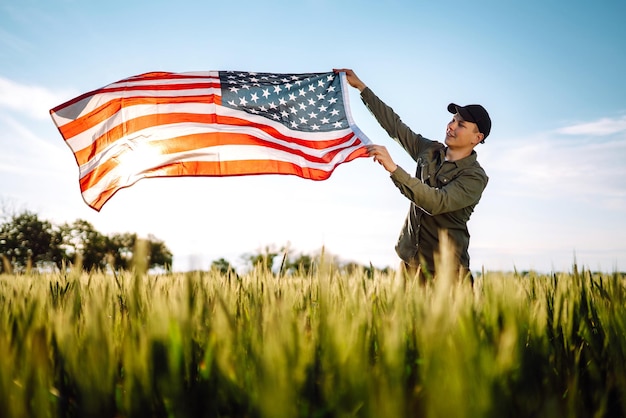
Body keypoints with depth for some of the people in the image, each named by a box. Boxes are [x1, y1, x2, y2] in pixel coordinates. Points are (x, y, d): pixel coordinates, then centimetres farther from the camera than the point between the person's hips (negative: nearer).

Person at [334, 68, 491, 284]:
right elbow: (394, 124, 13)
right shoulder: (429, 150, 7)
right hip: (410, 260, 5)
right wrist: (361, 86, 13)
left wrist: (393, 168, -33)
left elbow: (437, 202, -27)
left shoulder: (475, 177, -12)